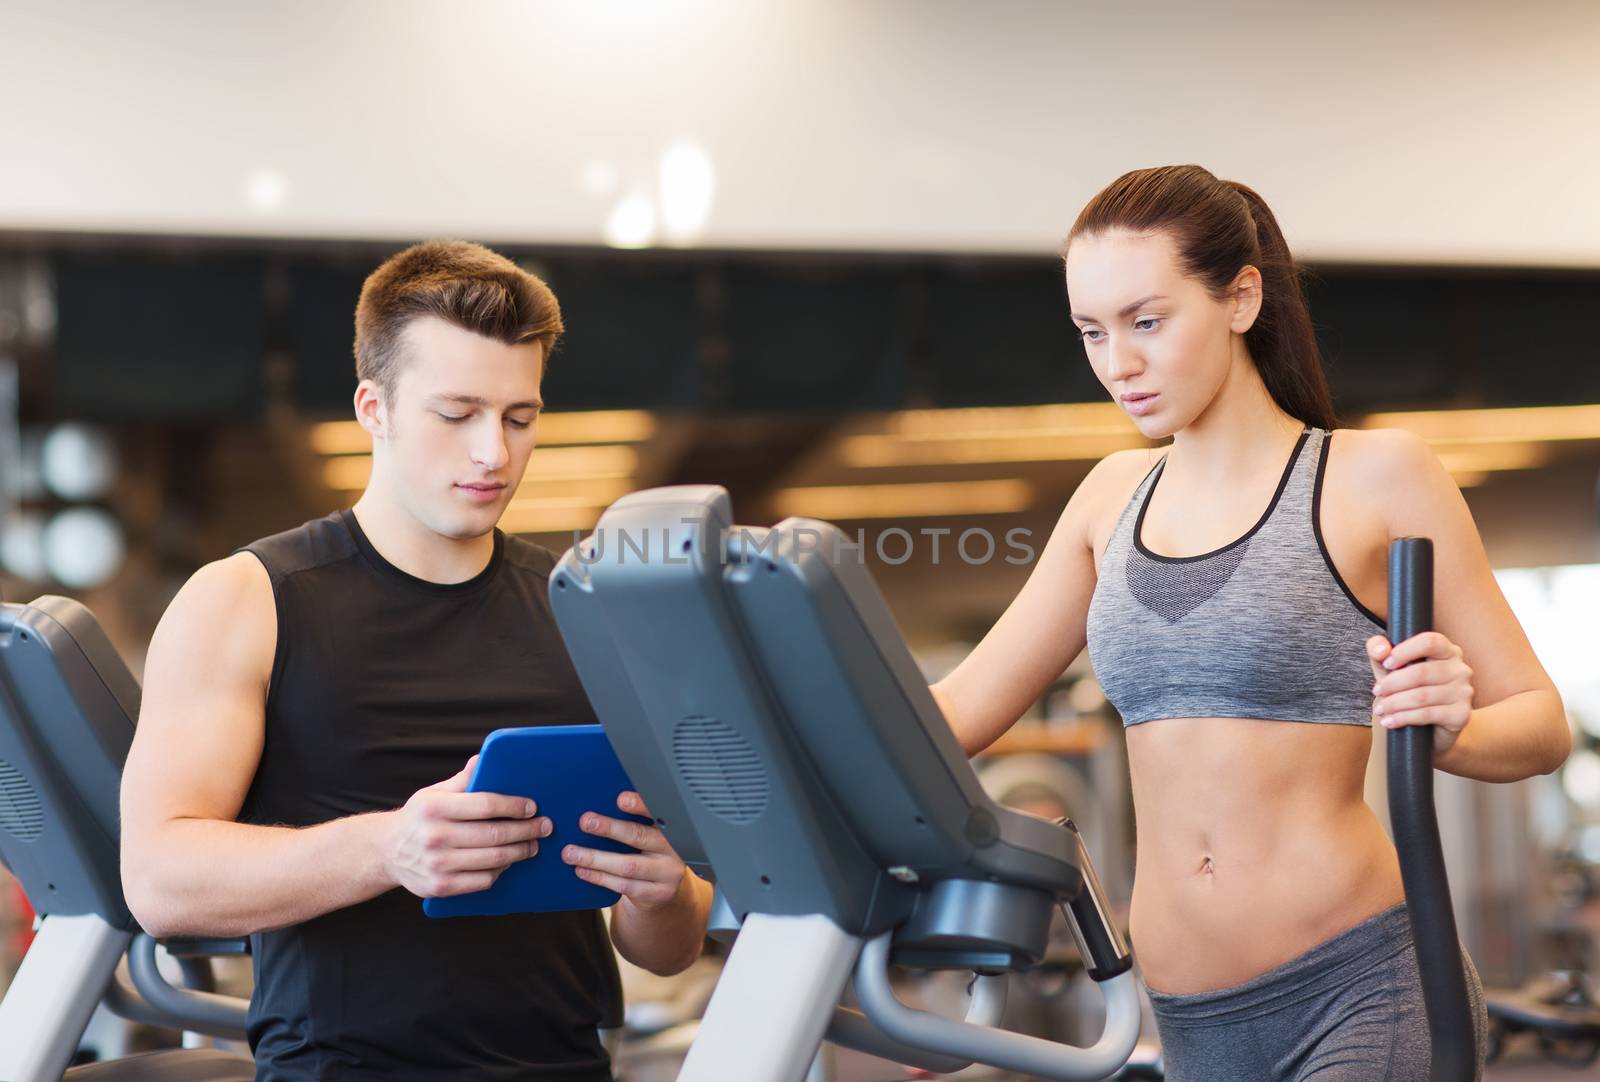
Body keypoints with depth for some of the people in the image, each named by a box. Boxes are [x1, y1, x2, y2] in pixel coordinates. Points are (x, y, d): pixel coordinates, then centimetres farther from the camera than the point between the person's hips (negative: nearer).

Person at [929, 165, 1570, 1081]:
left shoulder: (1376, 478, -3)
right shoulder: (1116, 497, 12)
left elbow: (1542, 722, -1)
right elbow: (959, 708, 12)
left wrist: (1447, 733, -23)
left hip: (1366, 984, -5)